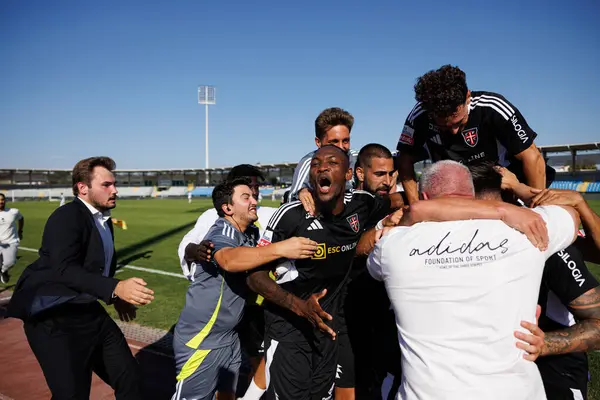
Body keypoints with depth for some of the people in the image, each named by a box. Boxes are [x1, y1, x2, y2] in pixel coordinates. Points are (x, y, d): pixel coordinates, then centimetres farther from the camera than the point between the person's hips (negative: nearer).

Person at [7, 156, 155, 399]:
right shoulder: (66, 217, -18)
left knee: (129, 379, 12)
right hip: (54, 319, -9)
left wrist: (117, 298, 26)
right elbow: (65, 270, -31)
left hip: (87, 313, 9)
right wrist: (116, 288, -42)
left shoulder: (103, 220, 11)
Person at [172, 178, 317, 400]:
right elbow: (229, 260, -42)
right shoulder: (223, 230, -21)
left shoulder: (251, 232, 4)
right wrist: (281, 248, -50)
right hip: (201, 338, -8)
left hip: (228, 335, 8)